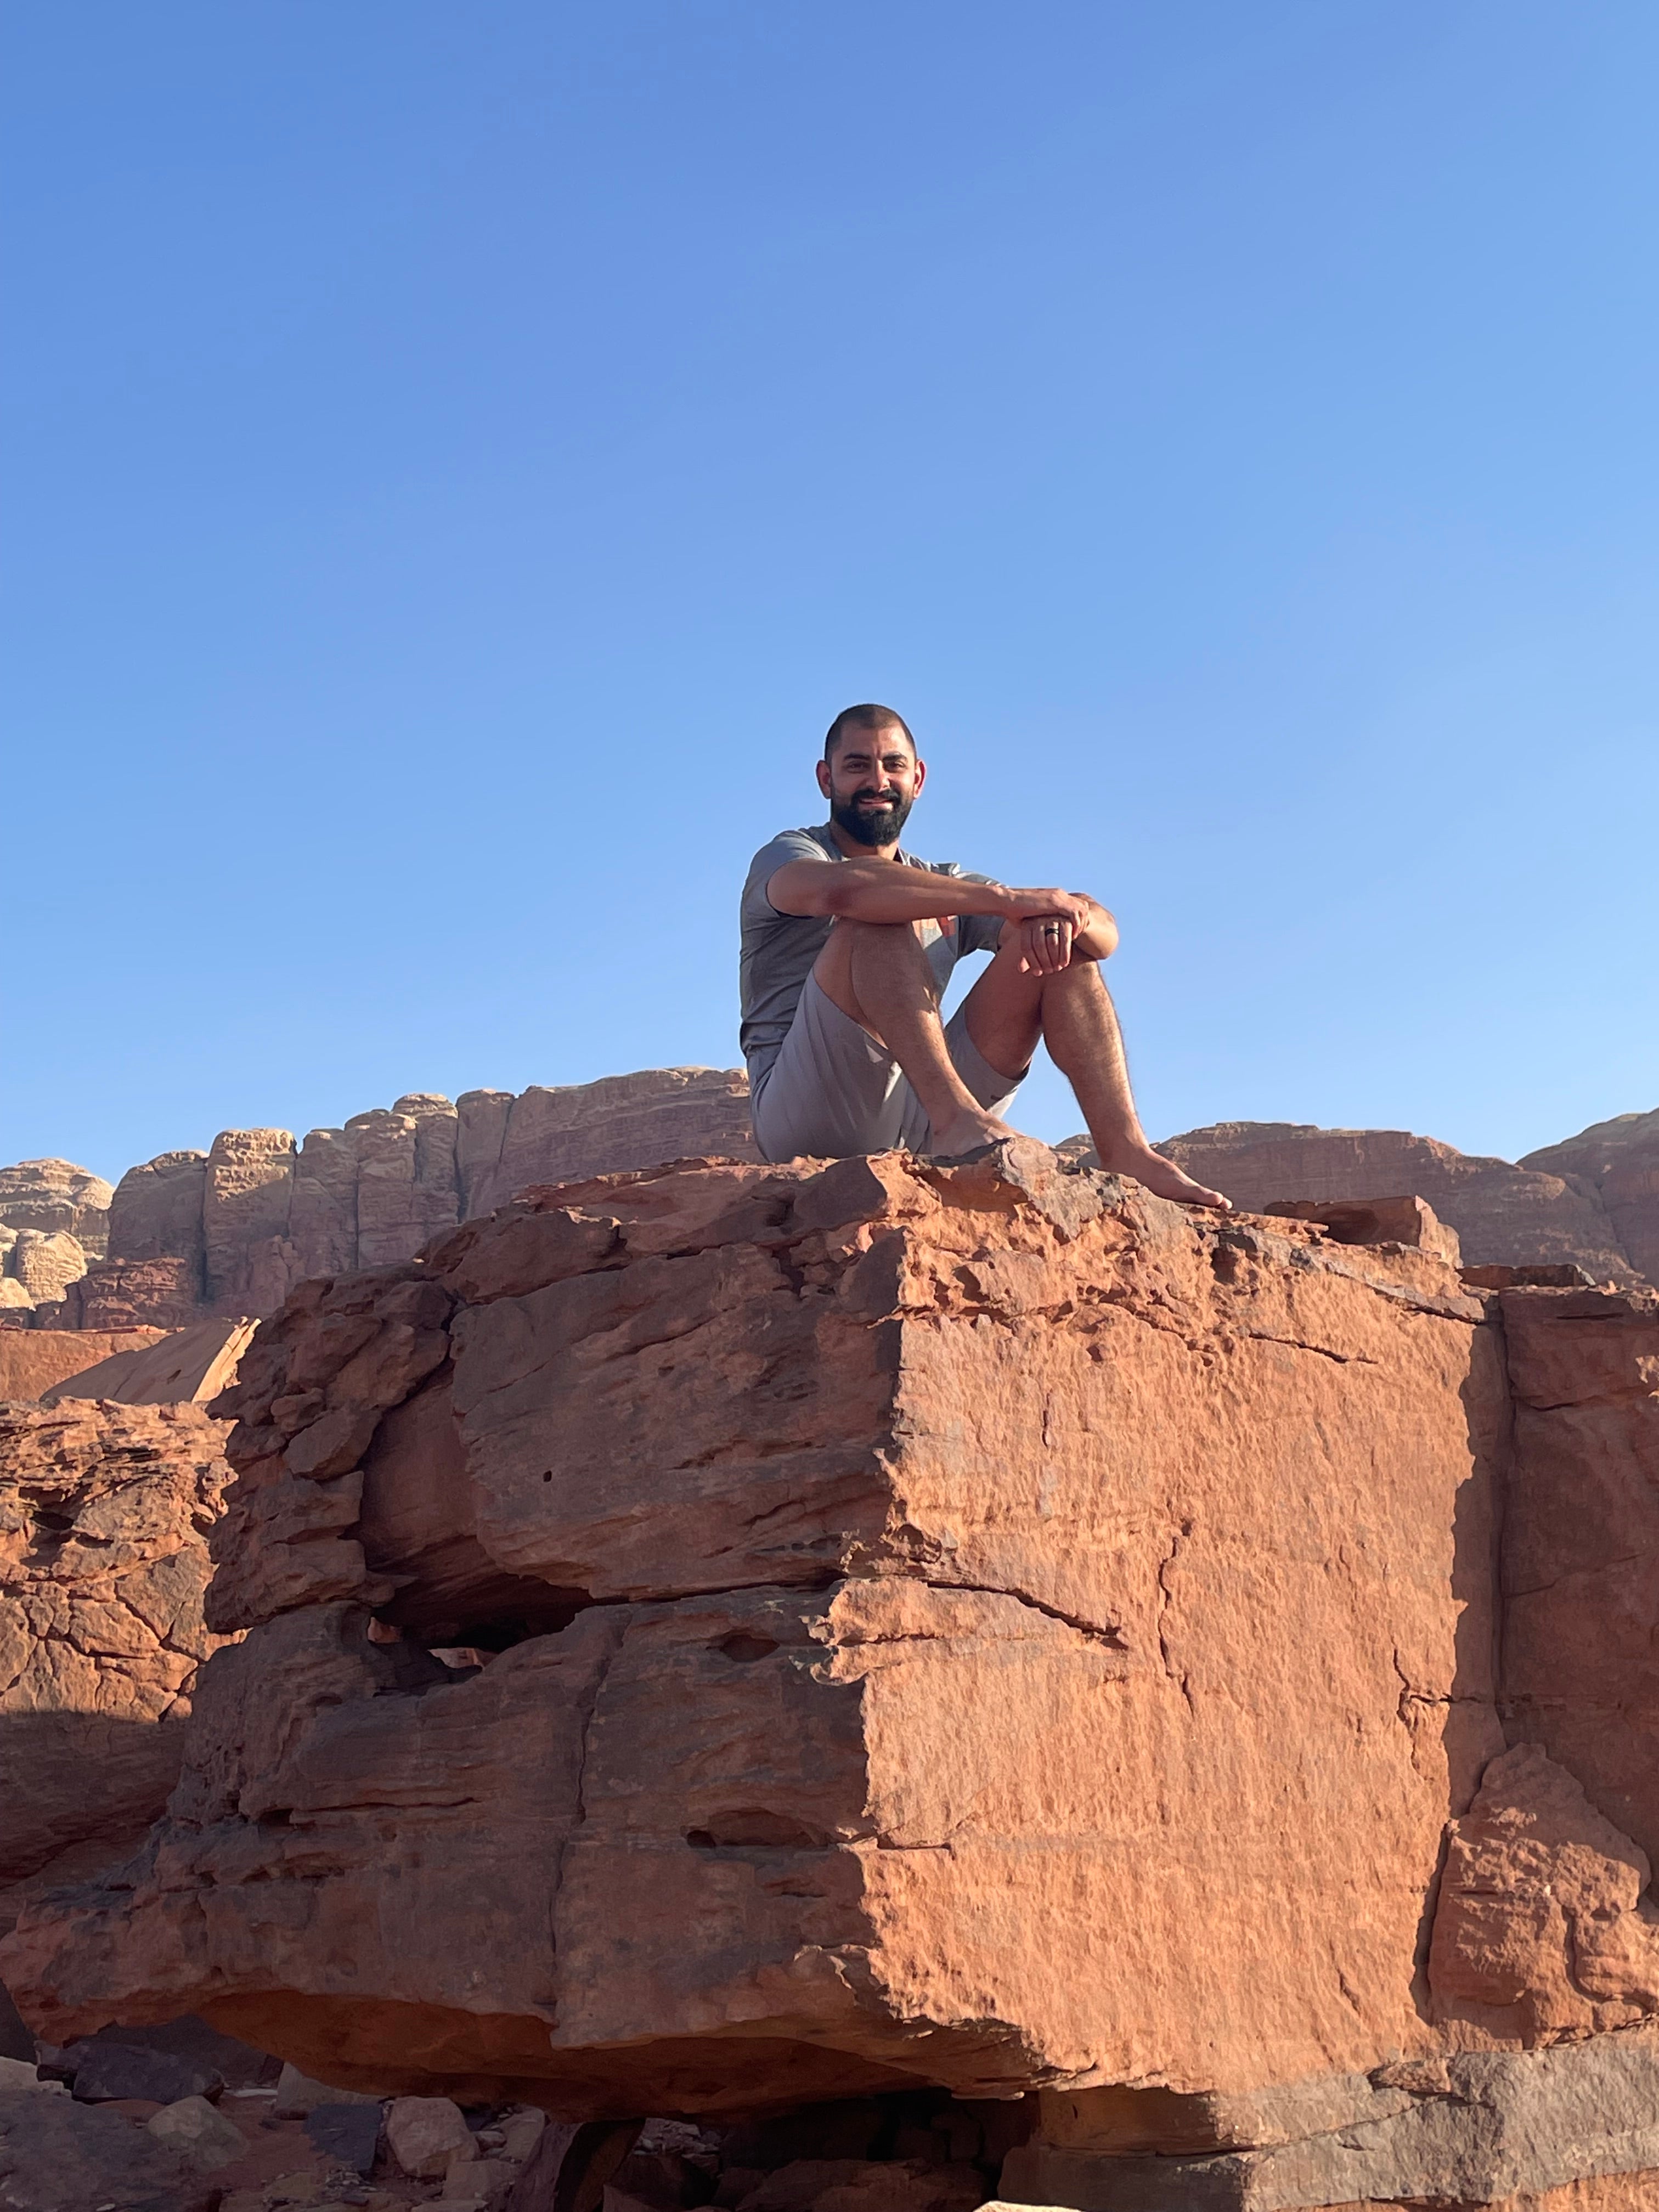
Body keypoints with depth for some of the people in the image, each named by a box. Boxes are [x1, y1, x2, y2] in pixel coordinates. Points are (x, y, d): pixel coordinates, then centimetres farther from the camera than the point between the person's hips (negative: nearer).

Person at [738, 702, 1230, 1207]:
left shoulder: (945, 885, 23)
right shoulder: (787, 855, 7)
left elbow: (1103, 933, 9)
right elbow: (842, 888, -22)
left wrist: (1066, 916, -17)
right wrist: (1006, 899, -27)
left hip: (918, 1127, 5)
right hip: (806, 1113, -5)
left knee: (1061, 944, -3)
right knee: (879, 919, -24)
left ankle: (1127, 1154, -20)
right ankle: (958, 1115, -43)